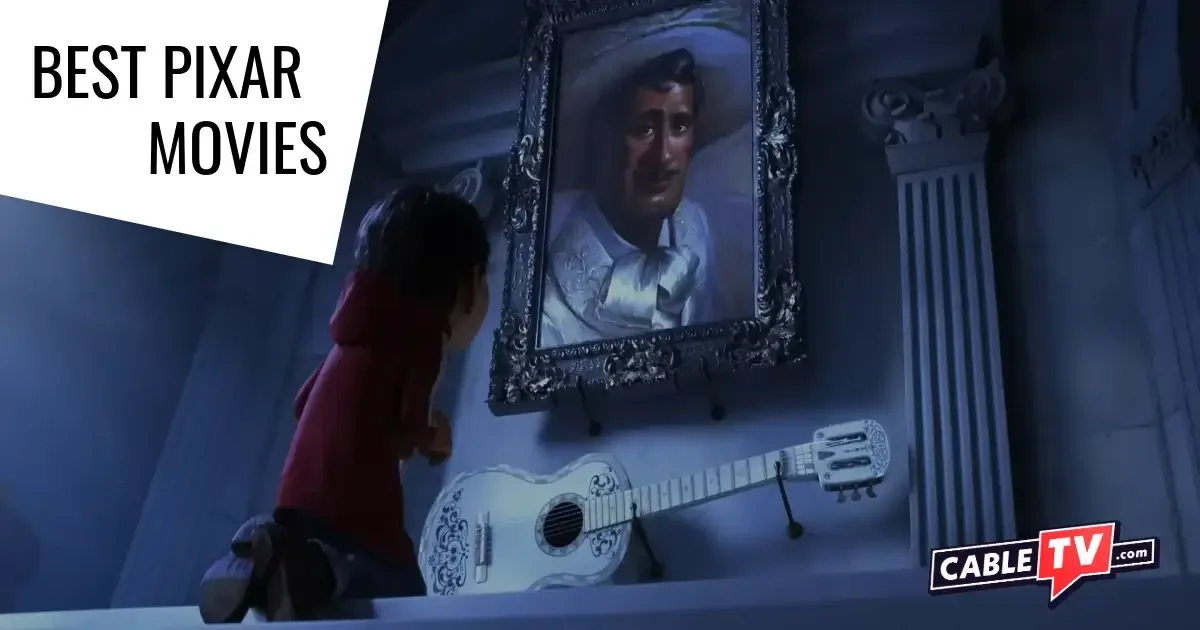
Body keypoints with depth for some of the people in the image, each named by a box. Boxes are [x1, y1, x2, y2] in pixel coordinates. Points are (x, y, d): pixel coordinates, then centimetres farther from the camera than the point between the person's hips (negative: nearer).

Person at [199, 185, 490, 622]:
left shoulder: (368, 325, 19)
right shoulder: (423, 326, -4)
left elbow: (305, 403, 23)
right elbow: (405, 430, -12)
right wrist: (430, 438, 11)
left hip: (301, 502, 7)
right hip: (357, 509, -7)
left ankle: (270, 563, -7)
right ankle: (314, 568, -21)